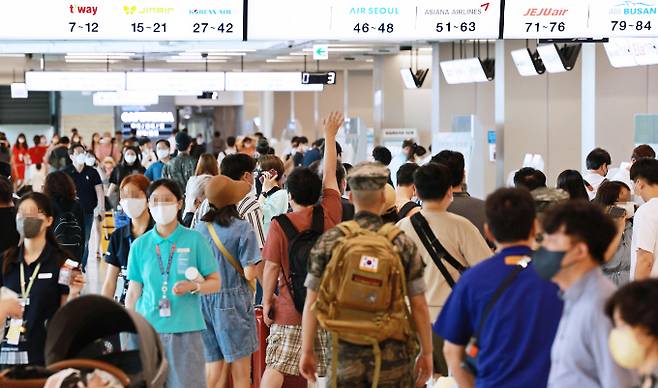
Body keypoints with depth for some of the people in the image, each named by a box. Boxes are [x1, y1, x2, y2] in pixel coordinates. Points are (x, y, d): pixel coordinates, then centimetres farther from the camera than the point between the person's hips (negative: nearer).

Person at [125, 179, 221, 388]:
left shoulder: (194, 240, 1)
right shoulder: (140, 245, 7)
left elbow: (215, 283, 3)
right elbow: (133, 292, 11)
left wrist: (193, 286, -16)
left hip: (186, 329, -2)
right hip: (149, 329, 2)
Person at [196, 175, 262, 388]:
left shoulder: (200, 228, 2)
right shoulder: (242, 229, -11)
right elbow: (249, 273, -14)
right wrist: (260, 265, 6)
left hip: (205, 299, 4)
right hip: (234, 300, -4)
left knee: (214, 364, 10)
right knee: (240, 370, 5)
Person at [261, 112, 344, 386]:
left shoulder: (279, 225, -11)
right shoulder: (329, 215, -3)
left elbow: (270, 268, -8)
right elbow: (329, 175, 9)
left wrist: (267, 301, 5)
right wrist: (330, 135, 20)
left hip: (291, 309, -2)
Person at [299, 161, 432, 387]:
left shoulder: (329, 241, 0)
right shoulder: (402, 243, -3)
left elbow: (312, 303, 2)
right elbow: (418, 306, -2)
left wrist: (307, 351, 10)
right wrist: (427, 353, 7)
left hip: (345, 353, 2)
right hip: (392, 355, -1)